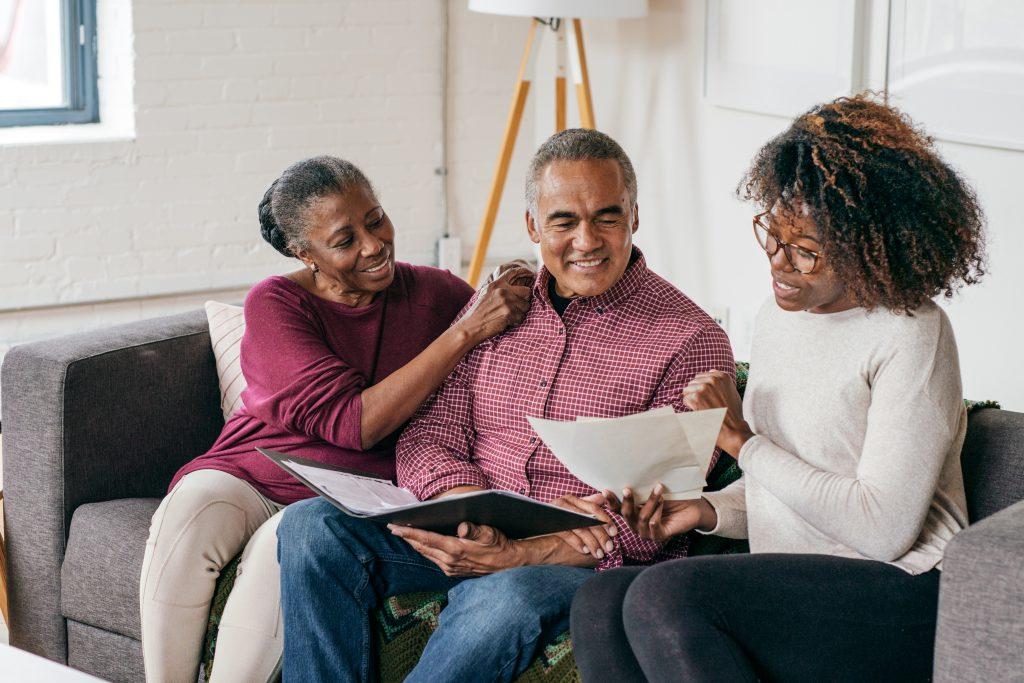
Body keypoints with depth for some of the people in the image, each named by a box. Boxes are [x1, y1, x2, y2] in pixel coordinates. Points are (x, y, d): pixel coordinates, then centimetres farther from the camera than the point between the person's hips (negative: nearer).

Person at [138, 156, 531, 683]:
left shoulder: (436, 293, 3)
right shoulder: (277, 302, -4)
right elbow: (352, 422, -16)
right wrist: (465, 332, -20)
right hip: (252, 474, 0)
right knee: (189, 514, -34)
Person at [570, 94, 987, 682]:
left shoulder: (911, 336, -10)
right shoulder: (779, 318, 15)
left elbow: (884, 529, -17)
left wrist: (745, 442, -13)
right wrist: (707, 510, 1)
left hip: (901, 602, -8)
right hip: (792, 590, 8)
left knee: (665, 595, -28)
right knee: (600, 603, -17)